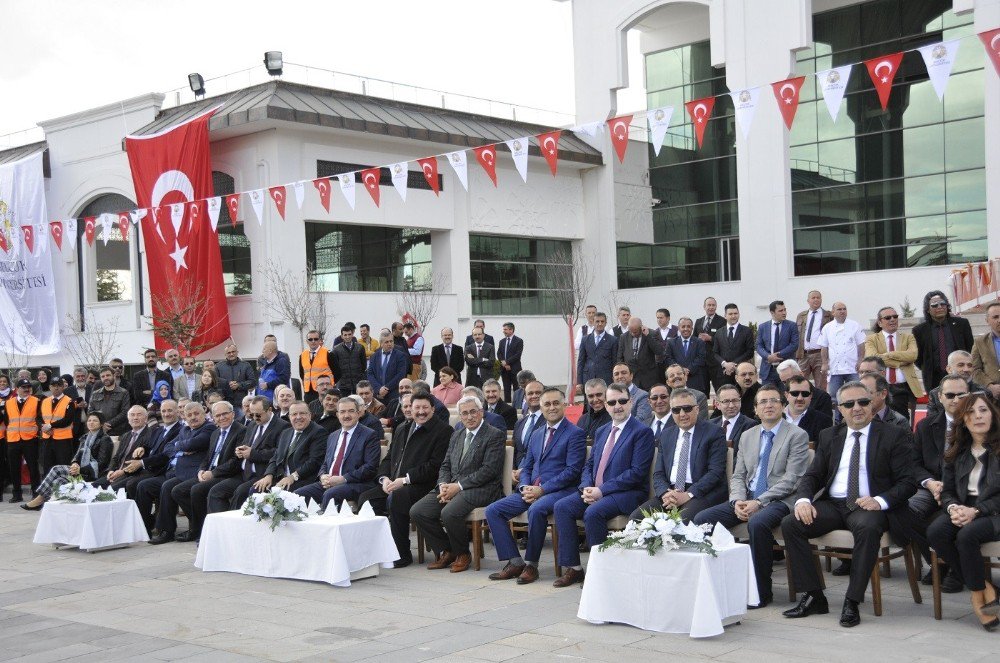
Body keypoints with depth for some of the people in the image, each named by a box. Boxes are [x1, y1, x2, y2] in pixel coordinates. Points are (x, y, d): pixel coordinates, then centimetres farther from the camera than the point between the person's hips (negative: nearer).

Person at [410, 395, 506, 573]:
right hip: (451, 486, 7)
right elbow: (445, 465, 19)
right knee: (417, 511, -11)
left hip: (479, 489, -7)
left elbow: (489, 470, -13)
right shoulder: (457, 435, 20)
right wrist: (443, 485, -4)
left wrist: (459, 486, -16)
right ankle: (445, 552, 6)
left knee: (449, 512, -33)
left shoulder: (495, 435, -4)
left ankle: (463, 554, -5)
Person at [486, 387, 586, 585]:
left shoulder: (575, 434, -3)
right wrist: (525, 487, -3)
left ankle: (531, 565, -22)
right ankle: (515, 562, -7)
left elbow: (572, 470, -12)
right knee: (493, 510, -9)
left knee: (536, 509, -38)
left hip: (560, 490, -7)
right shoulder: (536, 435, 20)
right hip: (532, 491, 7)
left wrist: (542, 489, -17)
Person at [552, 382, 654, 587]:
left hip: (627, 493, -7)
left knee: (593, 513, -32)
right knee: (562, 507, -13)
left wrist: (602, 490, -18)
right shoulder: (602, 431, 19)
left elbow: (637, 472, -15)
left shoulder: (642, 432, -6)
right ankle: (572, 568, -8)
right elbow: (589, 464, 19)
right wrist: (587, 487, -5)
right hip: (595, 492, 7)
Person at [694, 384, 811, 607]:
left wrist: (759, 502, -18)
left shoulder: (797, 435, -1)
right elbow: (738, 475, 14)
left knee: (757, 523, -38)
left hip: (779, 500, -6)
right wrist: (738, 501, -7)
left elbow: (791, 479, -10)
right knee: (701, 519, -15)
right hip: (746, 498, 6)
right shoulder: (747, 436, 18)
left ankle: (762, 591, -23)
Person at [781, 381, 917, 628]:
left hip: (869, 506, -4)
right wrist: (803, 499, -9)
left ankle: (852, 602, -27)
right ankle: (814, 597, -12)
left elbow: (907, 482, -4)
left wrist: (880, 501, -23)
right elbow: (812, 475, 14)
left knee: (868, 527, -38)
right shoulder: (829, 437, 16)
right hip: (832, 505, 4)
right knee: (790, 523, -20)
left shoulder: (893, 436, 3)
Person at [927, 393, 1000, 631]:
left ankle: (978, 593, -11)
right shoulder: (957, 452, 13)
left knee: (967, 534, -35)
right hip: (963, 511, 5)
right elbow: (947, 491, 12)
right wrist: (953, 508, -11)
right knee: (935, 532, -26)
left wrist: (975, 511, -19)